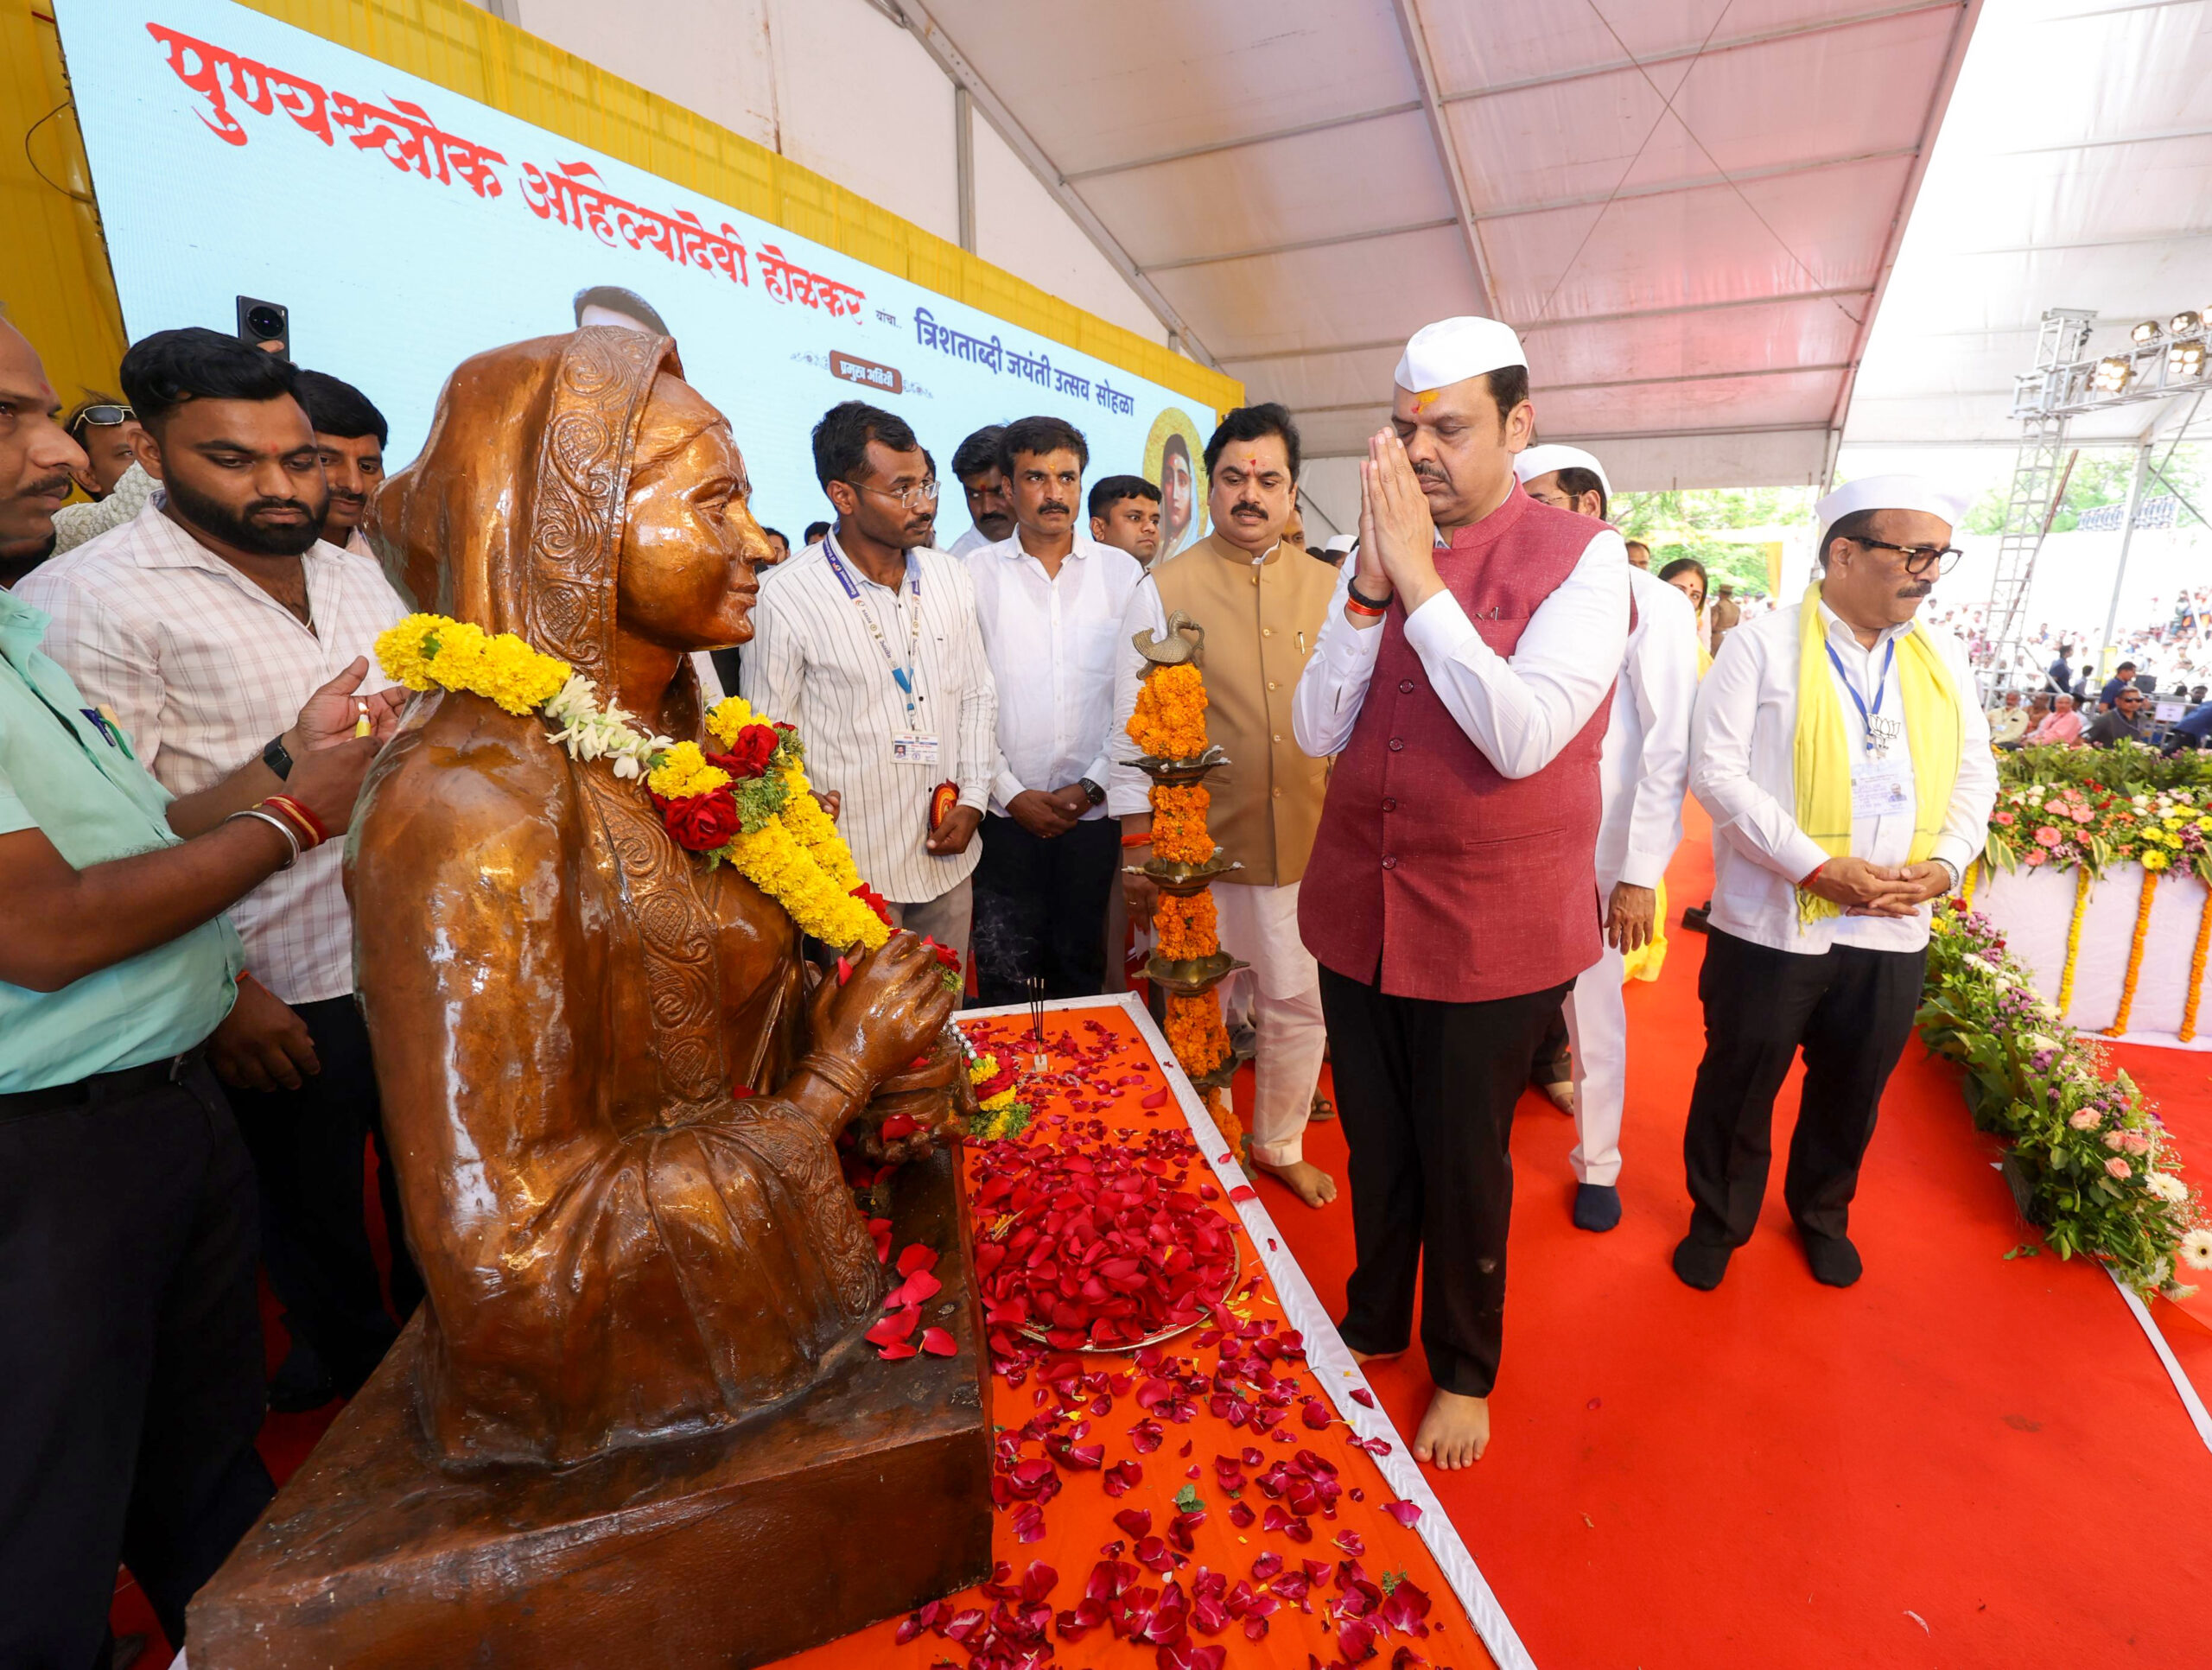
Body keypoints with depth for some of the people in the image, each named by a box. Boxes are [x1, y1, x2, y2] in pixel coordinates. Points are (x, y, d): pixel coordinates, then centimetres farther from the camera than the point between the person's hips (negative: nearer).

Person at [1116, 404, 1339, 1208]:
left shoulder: (1329, 587, 7)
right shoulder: (1164, 589, -2)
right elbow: (1135, 724, -3)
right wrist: (1139, 848, -4)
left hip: (1312, 840, 3)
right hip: (1202, 843, -3)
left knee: (1302, 1003, 13)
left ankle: (1280, 1144, 38)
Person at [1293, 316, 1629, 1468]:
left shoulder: (1581, 557, -9)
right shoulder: (1373, 556, 4)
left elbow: (1524, 738, -23)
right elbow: (1317, 732, -4)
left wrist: (1421, 582, -23)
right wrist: (1372, 587, -15)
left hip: (1492, 927, -4)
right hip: (1359, 908, 4)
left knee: (1463, 1158, 14)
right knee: (1374, 1142, 20)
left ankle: (1463, 1370, 40)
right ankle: (1373, 1323, 46)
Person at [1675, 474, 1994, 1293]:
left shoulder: (1941, 656, 10)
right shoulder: (1763, 646, -7)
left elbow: (1974, 774, 13)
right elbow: (1716, 771, -15)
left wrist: (1945, 863, -6)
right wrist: (1820, 867, -20)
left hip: (1894, 929, 5)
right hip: (1772, 924, -5)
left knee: (1852, 1089, 19)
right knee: (1738, 1084, 9)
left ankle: (1822, 1212, 43)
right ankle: (1717, 1220, 30)